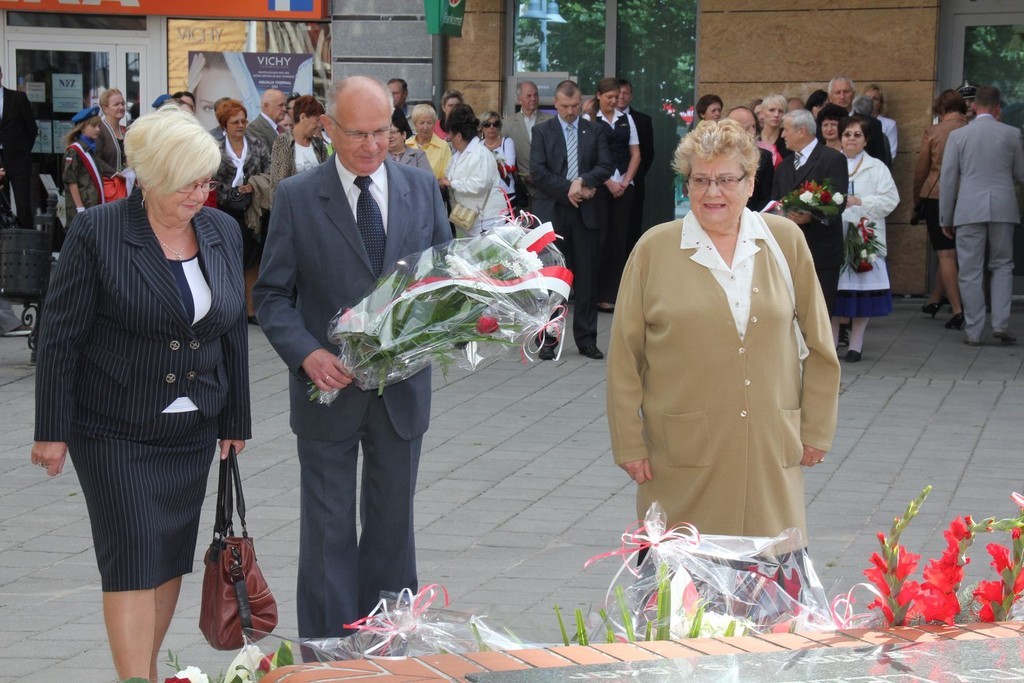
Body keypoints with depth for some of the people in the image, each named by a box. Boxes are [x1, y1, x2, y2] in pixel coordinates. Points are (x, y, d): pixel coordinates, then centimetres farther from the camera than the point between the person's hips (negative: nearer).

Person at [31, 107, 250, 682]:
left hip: (192, 429, 5)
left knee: (171, 557, 11)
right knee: (133, 559, -7)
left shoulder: (223, 232, 5)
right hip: (116, 433, -5)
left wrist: (235, 420, 13)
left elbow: (234, 333, 12)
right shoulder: (97, 232, -10)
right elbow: (61, 337, -8)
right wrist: (53, 431, -9)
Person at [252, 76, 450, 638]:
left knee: (392, 522, 14)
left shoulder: (422, 188, 3)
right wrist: (308, 353, -20)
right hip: (329, 386, -3)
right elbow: (273, 293, -4)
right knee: (329, 528, 4)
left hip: (402, 385, 3)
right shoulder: (296, 197, -5)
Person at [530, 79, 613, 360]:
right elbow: (538, 172, -5)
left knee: (587, 278, 4)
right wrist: (568, 190, -12)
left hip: (587, 212, 1)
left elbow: (605, 167, 1)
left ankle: (586, 339, 11)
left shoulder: (594, 131, 10)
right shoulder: (542, 131, 5)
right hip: (552, 212, -1)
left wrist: (583, 182, -16)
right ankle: (548, 339, 7)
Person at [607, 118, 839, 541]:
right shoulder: (654, 249, 0)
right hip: (682, 458, -1)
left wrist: (816, 431, 8)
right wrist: (629, 444, 0)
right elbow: (624, 357, 2)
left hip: (770, 451, 2)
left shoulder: (785, 241, 5)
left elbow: (818, 344, 10)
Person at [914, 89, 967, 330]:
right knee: (952, 251, 18)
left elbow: (921, 168, -1)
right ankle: (935, 299, 30)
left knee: (946, 254, -1)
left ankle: (957, 310, -8)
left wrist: (917, 196, 14)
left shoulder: (932, 132, -8)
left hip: (937, 196, -3)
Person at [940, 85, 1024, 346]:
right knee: (1002, 265, 13)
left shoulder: (958, 135, 0)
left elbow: (947, 178, 1)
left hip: (969, 210, -1)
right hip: (1003, 208, 1)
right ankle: (1000, 323, 1)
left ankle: (974, 331, 5)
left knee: (970, 271, 4)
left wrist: (946, 218, 8)